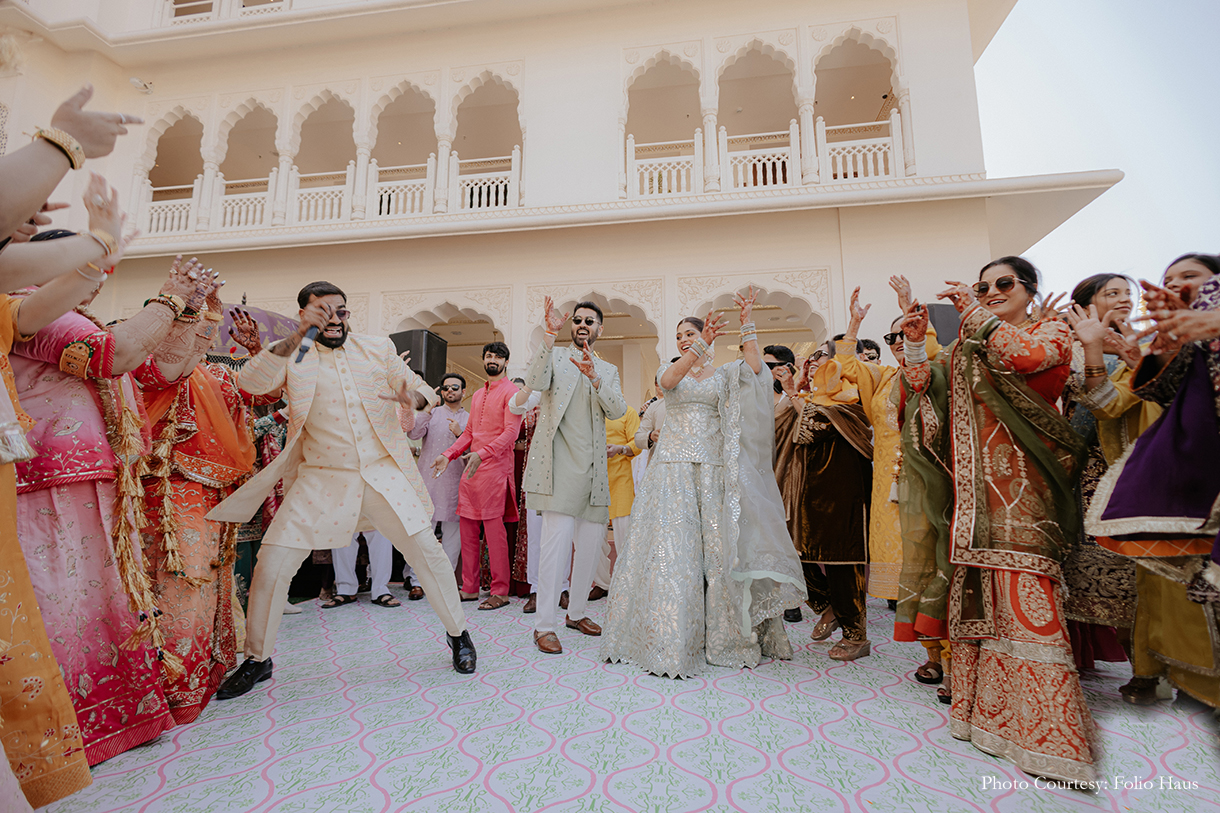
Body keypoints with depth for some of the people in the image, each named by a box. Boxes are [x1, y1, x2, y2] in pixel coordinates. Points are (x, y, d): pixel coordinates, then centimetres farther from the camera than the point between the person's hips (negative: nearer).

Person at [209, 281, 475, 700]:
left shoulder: (379, 348, 8)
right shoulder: (291, 354, 3)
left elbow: (421, 388, 8)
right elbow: (251, 382, -16)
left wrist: (413, 395, -17)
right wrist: (297, 335, -27)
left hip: (384, 473, 1)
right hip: (321, 479, 0)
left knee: (428, 551, -2)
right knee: (270, 566, -1)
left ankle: (459, 634, 18)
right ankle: (258, 658, 26)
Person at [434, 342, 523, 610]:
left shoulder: (511, 392, -3)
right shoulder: (477, 395, 22)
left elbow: (511, 432, -14)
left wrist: (482, 454, -26)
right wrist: (448, 454, 8)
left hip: (495, 468, -8)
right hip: (471, 468, 8)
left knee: (493, 528, -6)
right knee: (468, 528, 9)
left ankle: (500, 592, 4)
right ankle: (469, 588, 19)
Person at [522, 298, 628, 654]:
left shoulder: (608, 370, 19)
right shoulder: (554, 356, 9)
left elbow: (618, 410, 2)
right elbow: (535, 383, -13)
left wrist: (594, 378, -14)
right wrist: (549, 336, -20)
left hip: (592, 464, 5)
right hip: (559, 460, -5)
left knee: (591, 538, 9)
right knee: (558, 535, -14)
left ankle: (576, 612, 26)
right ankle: (545, 625, -4)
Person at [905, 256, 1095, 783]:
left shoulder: (1051, 331, 7)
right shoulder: (967, 347, 21)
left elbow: (1028, 356, -16)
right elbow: (925, 385, 12)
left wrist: (977, 314, -12)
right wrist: (916, 343, -1)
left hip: (1022, 480, -5)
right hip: (975, 480, 5)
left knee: (1022, 586, -12)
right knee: (975, 585, 7)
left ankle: (1043, 726, -2)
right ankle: (982, 702, 19)